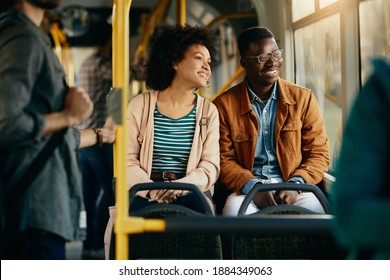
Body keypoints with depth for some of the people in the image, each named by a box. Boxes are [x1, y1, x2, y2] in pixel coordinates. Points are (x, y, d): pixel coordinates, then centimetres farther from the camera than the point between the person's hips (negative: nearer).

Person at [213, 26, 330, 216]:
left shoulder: (304, 98, 8)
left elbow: (319, 153, 7)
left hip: (293, 188, 1)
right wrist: (252, 187, -15)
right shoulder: (224, 104, 4)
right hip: (246, 189, -1)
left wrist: (296, 184, -12)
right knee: (234, 211, -36)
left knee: (314, 210, -32)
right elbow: (224, 159, 3)